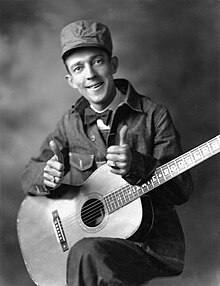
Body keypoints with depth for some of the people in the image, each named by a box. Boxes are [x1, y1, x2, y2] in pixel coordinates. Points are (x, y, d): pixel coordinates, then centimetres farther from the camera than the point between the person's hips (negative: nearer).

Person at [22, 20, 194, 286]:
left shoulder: (153, 116, -3)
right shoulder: (71, 123, 8)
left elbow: (182, 190, -6)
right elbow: (29, 174, 12)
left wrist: (137, 167, -24)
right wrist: (47, 176, -13)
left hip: (153, 244, -3)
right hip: (92, 238, 3)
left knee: (87, 253, -31)